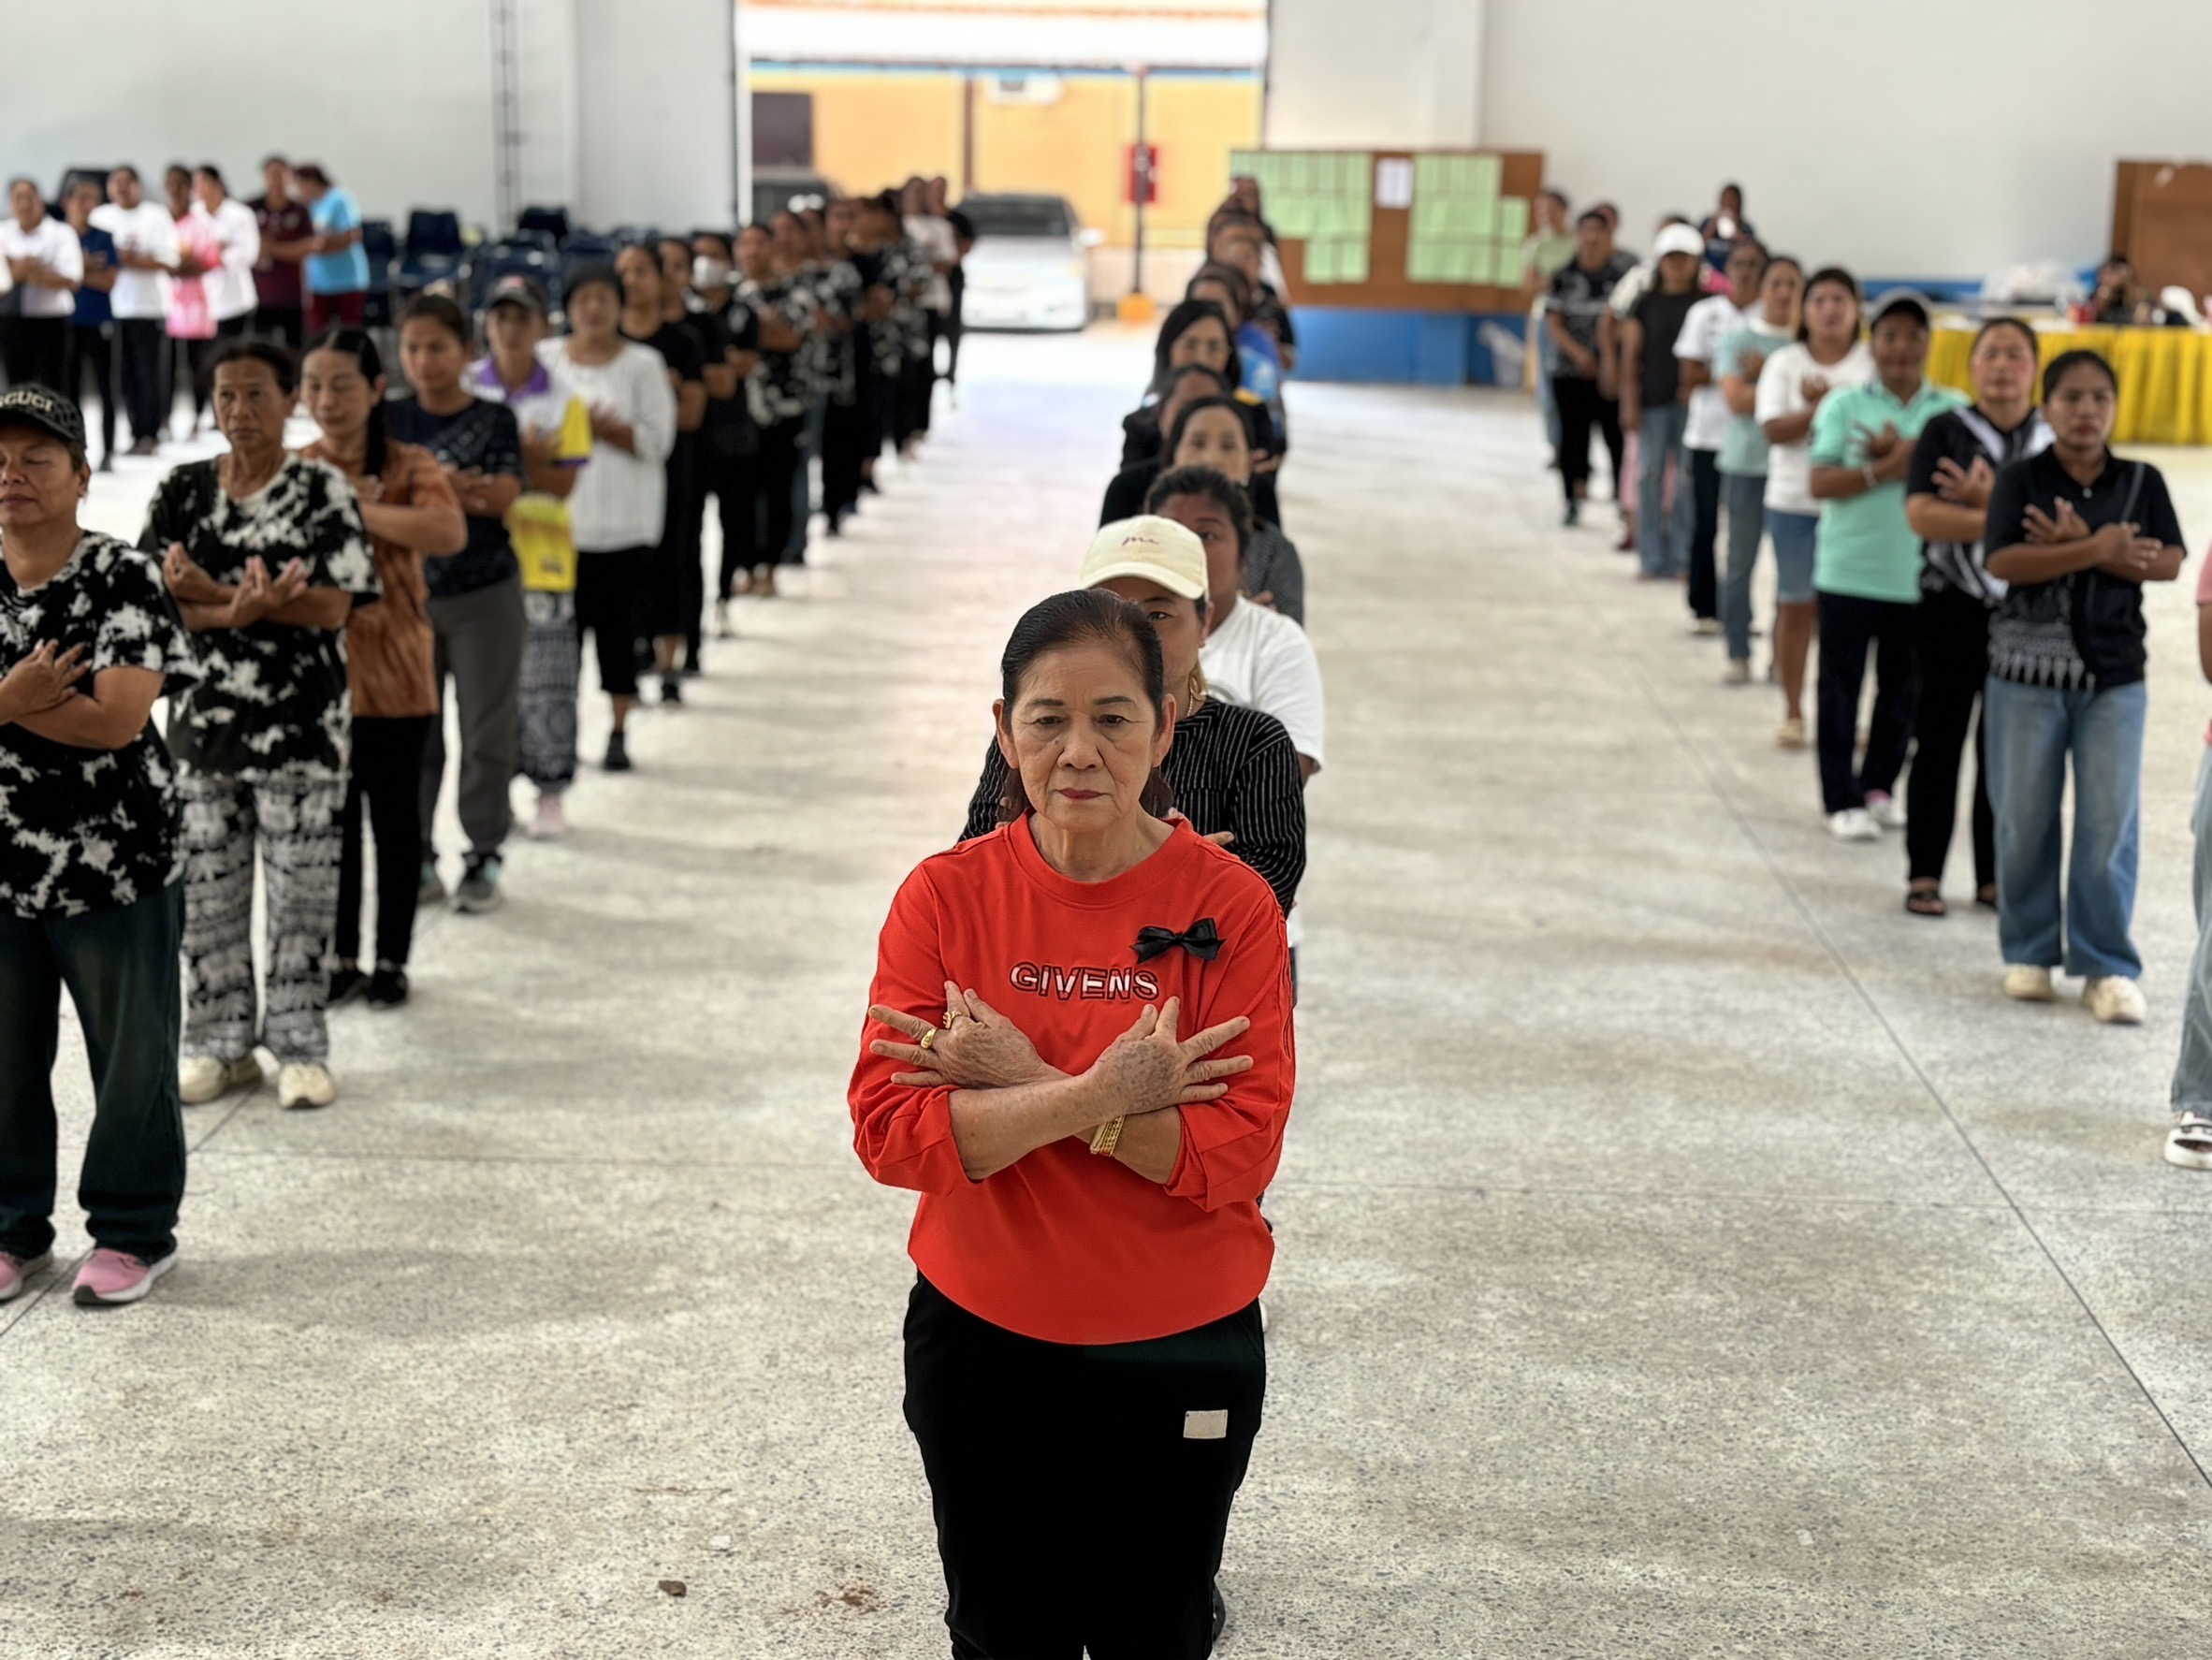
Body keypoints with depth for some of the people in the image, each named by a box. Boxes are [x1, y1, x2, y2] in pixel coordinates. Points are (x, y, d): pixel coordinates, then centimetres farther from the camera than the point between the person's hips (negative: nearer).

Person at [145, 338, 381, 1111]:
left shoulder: (324, 490, -4)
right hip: (202, 722, 3)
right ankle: (222, 1044, 21)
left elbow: (334, 607, -13)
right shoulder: (182, 490, 4)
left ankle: (299, 1047, 14)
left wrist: (214, 595, -22)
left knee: (301, 889, 2)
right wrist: (239, 610, -23)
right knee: (207, 888, 9)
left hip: (301, 727, -3)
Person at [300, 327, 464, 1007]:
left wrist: (354, 509, -27)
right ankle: (341, 958, 25)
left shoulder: (408, 466, -6)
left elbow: (450, 534, -25)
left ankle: (391, 959, 22)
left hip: (392, 671, -2)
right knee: (330, 818, 11)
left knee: (393, 816, 9)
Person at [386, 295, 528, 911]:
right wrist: (447, 489, -24)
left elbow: (502, 496, -15)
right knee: (412, 731, 7)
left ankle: (484, 856, 14)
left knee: (486, 731, 4)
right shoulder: (392, 420, 5)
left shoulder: (494, 419, -2)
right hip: (408, 592, 2)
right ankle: (416, 857, 17)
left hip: (484, 594, -2)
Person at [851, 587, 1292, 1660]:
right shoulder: (946, 896, -9)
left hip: (1180, 1357, -1)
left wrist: (1031, 1087, -25)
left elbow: (1238, 1155, -18)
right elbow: (888, 1132, -17)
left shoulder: (1231, 904, -13)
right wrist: (1103, 1096, -26)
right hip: (983, 1342, 1)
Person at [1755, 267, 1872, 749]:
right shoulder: (1785, 362, 3)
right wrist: (1827, 407, -19)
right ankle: (1792, 713, 14)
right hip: (1794, 500, 1)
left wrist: (1825, 398, -19)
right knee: (1796, 605, 5)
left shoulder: (1872, 362, 2)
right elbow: (1774, 429, -8)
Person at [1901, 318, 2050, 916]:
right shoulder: (1946, 432, 0)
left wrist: (1989, 500, -17)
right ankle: (1925, 873, 12)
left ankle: (1994, 876, 17)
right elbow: (1922, 516, -13)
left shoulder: (2054, 440, 3)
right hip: (1951, 607, -1)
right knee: (1939, 741, 4)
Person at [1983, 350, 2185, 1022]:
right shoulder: (2021, 479, -2)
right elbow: (2004, 561, -15)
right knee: (2025, 820, 7)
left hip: (2115, 675, 1)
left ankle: (2107, 966, 6)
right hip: (2026, 670, -1)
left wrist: (2078, 548, -15)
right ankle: (2029, 953, 21)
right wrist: (2098, 551, -19)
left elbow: (2167, 562, -7)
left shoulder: (2142, 482, 3)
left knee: (2111, 824, -1)